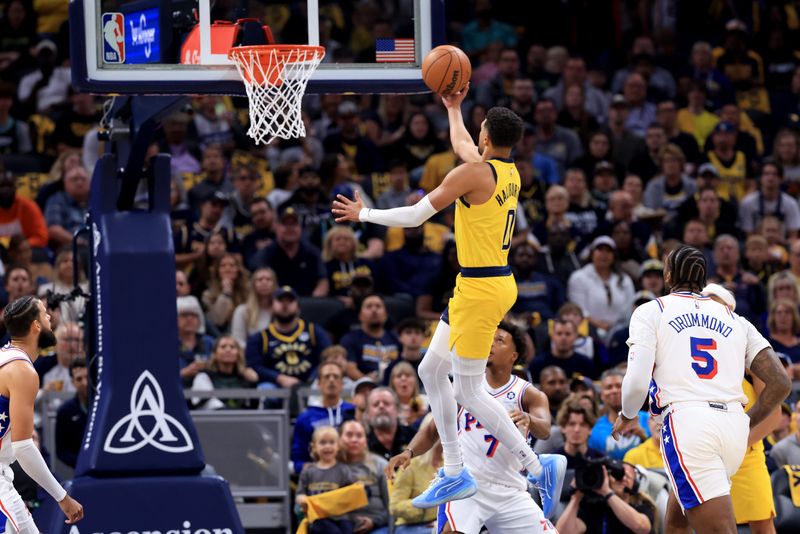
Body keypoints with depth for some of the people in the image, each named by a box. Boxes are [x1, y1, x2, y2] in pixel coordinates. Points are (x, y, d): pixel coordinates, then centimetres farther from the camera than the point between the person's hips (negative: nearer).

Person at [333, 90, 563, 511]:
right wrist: (454, 109, 46)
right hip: (495, 283, 9)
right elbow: (462, 145, 32)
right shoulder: (510, 172, 8)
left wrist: (364, 214, 2)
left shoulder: (474, 173, -17)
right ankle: (455, 475, 19)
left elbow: (414, 216, -11)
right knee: (431, 371, 16)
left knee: (469, 391, -5)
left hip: (480, 289, -9)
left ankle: (538, 468, -6)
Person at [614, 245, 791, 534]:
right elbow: (780, 383, 11)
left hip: (686, 421, -5)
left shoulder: (650, 312, 9)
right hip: (734, 422, 5)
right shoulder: (736, 321, 20)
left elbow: (637, 382, -3)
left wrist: (627, 417, 19)